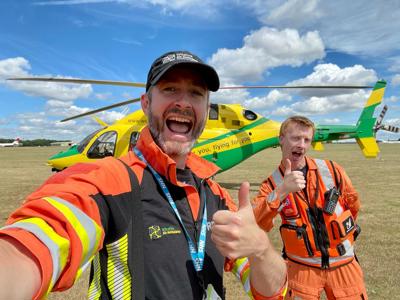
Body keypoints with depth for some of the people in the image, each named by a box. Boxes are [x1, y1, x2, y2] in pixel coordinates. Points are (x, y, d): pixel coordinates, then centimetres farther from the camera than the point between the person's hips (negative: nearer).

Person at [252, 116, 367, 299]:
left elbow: (353, 204, 8)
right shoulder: (272, 184, -12)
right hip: (301, 268, -1)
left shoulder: (332, 170, -9)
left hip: (343, 263, 2)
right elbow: (255, 225, -26)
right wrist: (281, 191, -38)